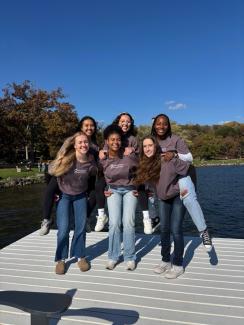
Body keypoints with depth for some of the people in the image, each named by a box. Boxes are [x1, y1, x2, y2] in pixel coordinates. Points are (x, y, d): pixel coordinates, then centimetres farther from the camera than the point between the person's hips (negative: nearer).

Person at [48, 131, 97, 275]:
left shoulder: (91, 160, -17)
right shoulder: (66, 158, -25)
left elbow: (95, 176, 2)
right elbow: (51, 171, -11)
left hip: (81, 195, 2)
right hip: (64, 195, -2)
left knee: (81, 226, 4)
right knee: (63, 229, -4)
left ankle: (80, 256, 24)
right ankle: (61, 259, 17)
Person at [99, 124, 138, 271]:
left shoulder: (129, 156, -19)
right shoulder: (102, 159, -13)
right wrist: (103, 190, 2)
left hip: (130, 190, -1)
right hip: (113, 190, 1)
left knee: (128, 222, -7)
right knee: (114, 223, -7)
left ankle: (130, 257, 11)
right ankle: (113, 257, 12)